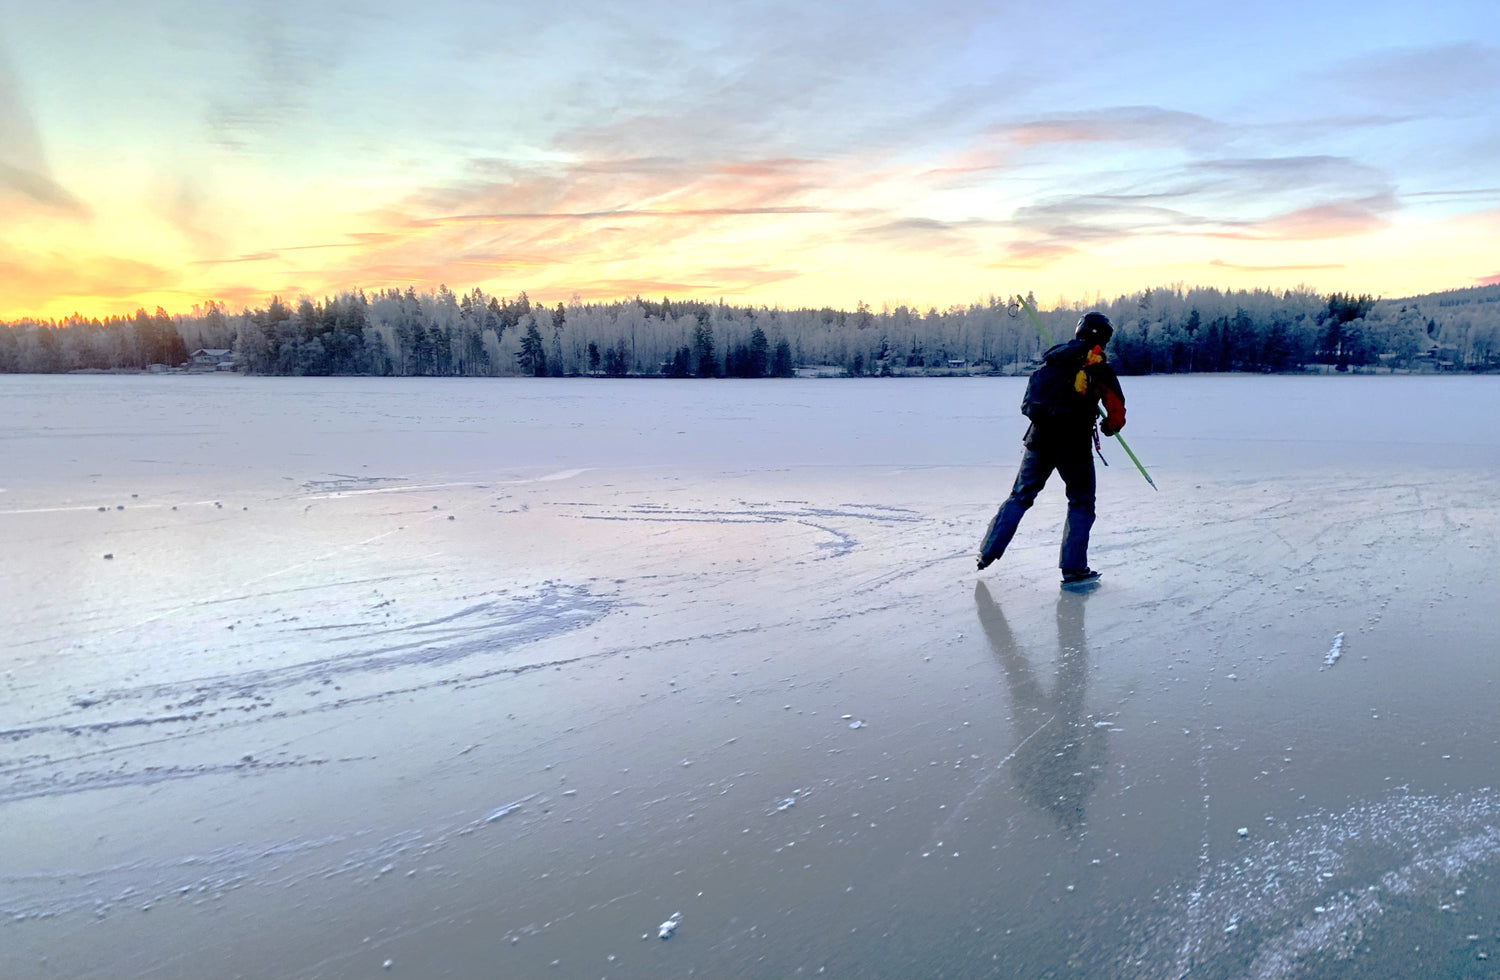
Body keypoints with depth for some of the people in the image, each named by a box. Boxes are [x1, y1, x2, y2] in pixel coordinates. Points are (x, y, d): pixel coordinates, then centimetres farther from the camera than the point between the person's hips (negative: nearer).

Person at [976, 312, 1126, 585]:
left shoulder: (1054, 356, 9)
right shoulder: (1100, 368, -4)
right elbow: (1117, 410, -1)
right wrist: (1110, 426, 19)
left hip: (1040, 438, 4)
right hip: (1074, 444, -4)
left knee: (1020, 497, 16)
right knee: (1081, 503, 11)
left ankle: (988, 552, 17)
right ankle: (1073, 569, 7)